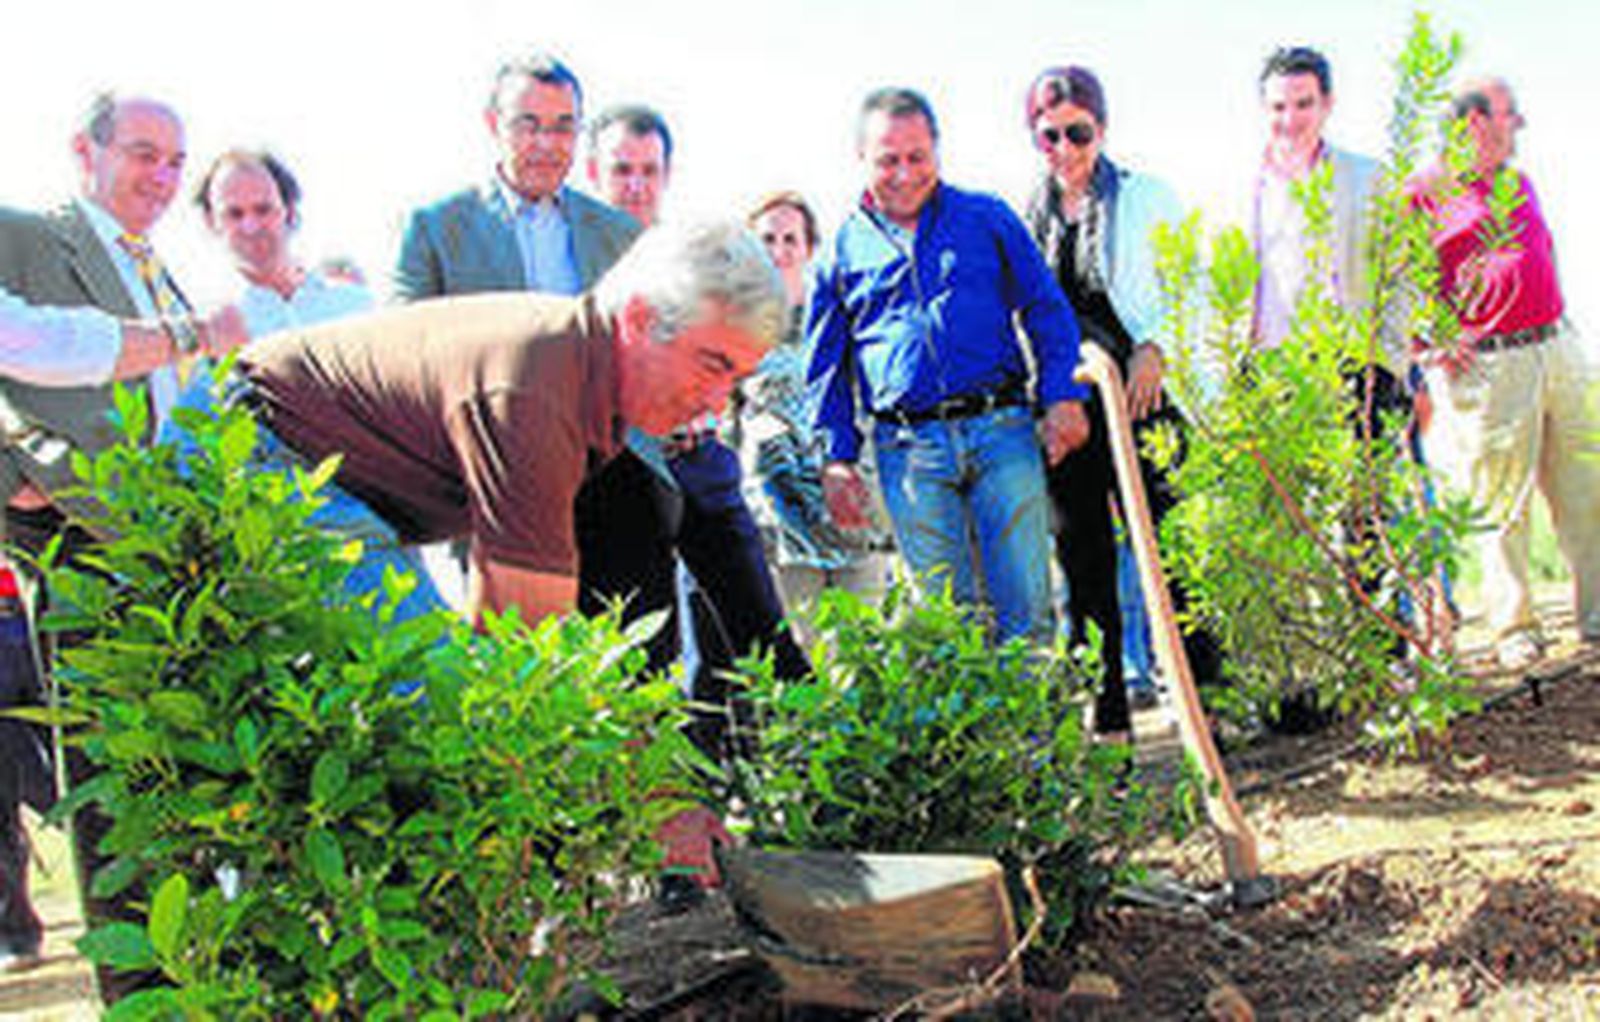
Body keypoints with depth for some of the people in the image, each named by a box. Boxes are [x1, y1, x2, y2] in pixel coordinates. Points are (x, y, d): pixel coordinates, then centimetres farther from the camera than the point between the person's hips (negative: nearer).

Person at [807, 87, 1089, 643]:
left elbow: (1048, 311, 12)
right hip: (908, 451, 0)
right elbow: (827, 367, 15)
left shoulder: (988, 217, 12)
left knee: (1026, 605, -3)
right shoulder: (843, 248, 12)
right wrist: (836, 458, 5)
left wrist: (1063, 397, -1)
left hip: (1001, 431, 0)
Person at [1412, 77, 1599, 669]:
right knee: (1500, 506, -1)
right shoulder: (1424, 195, -4)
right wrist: (1429, 344, -14)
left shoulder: (1519, 183, 19)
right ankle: (1513, 631, 11)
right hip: (1488, 368, -7)